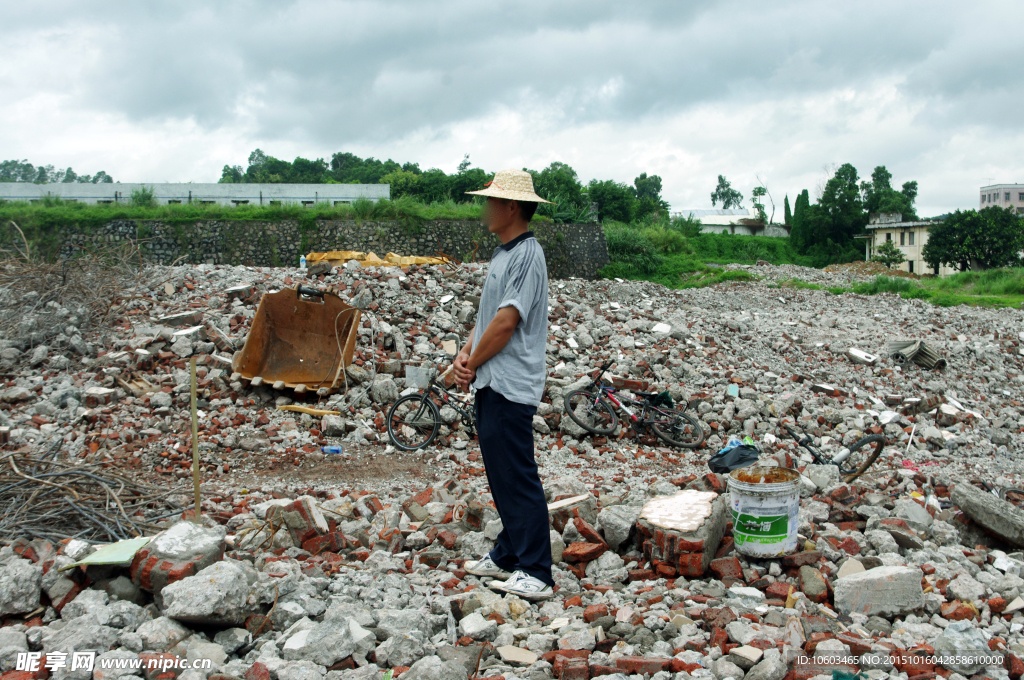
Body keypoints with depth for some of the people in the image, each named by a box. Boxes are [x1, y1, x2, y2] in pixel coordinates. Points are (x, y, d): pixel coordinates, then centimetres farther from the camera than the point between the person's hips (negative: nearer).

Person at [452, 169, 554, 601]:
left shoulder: (528, 254, -15)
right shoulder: (503, 253, 17)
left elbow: (506, 321, -20)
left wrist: (473, 365, -9)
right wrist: (465, 355, 5)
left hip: (510, 387, -10)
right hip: (490, 384, 10)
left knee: (518, 478, -8)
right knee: (501, 476, 16)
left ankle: (535, 574, -3)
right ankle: (507, 556, 27)